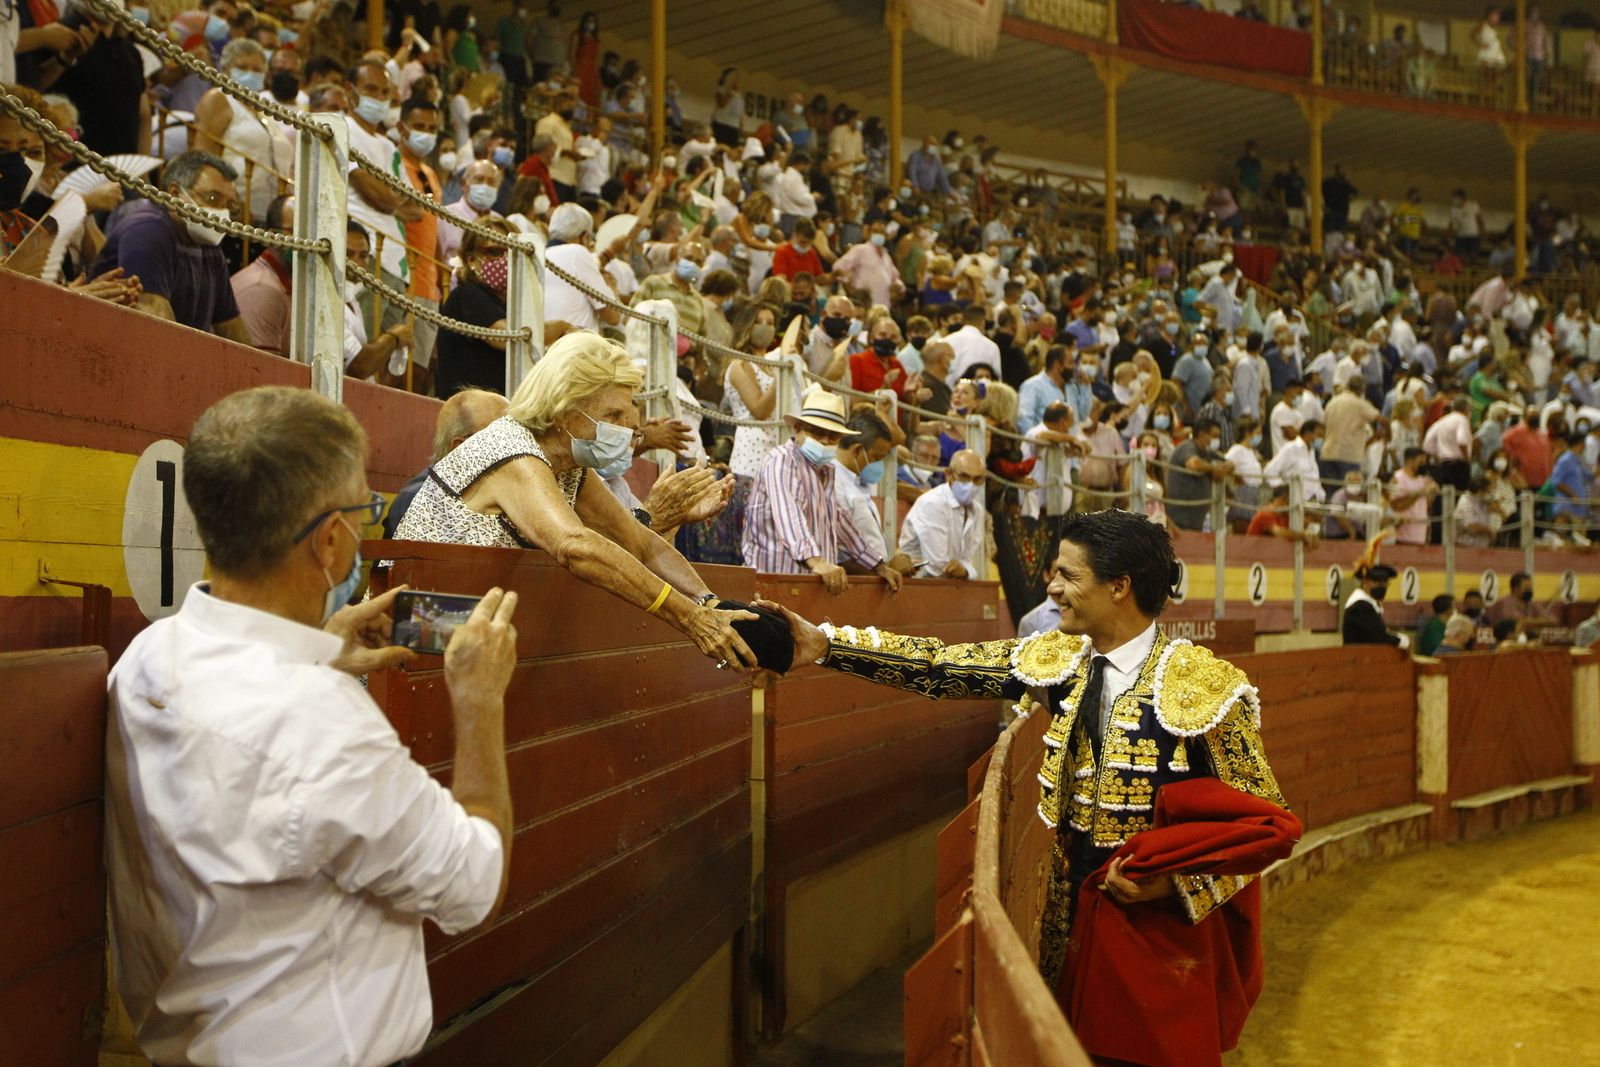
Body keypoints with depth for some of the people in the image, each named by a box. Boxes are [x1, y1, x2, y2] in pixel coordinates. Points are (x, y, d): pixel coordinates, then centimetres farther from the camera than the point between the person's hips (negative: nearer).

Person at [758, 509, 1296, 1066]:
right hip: (1072, 911, 5)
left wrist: (1176, 882, -24)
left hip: (1166, 924, -5)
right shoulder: (1061, 658, -3)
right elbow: (944, 665, -5)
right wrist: (826, 644, -10)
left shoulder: (1205, 685, -18)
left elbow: (1268, 823, -12)